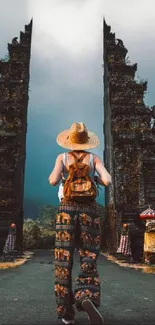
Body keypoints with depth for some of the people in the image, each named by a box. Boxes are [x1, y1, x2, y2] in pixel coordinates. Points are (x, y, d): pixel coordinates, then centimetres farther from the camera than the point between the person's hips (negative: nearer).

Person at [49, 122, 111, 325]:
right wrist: (98, 178, 16)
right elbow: (107, 181, -6)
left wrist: (54, 175, 14)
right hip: (89, 209, 0)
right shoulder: (94, 158, 7)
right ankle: (87, 298, -22)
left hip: (67, 209, 0)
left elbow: (53, 181, -9)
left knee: (64, 260, 5)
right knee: (89, 258, 6)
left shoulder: (62, 158, 5)